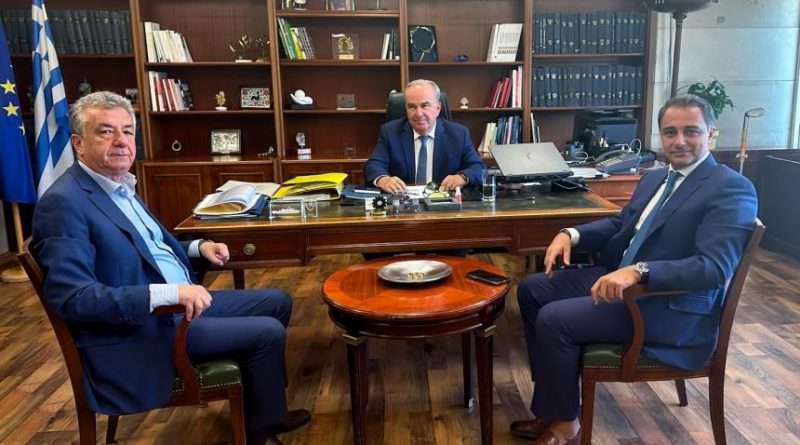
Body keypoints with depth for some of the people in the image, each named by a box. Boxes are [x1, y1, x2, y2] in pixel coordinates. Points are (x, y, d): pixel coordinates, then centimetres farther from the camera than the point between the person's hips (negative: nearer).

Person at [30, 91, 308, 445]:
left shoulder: (120, 185, 9)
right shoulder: (63, 203, -20)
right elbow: (71, 297, -28)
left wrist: (197, 247, 5)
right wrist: (168, 293, -33)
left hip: (181, 302, 10)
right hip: (137, 328, -10)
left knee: (277, 301, 13)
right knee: (267, 332, -14)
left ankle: (263, 406, 29)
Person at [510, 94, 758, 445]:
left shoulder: (732, 189, -13)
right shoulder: (654, 177, 14)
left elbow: (715, 267, -24)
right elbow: (620, 225, 22)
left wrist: (639, 271, -37)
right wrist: (571, 234, 2)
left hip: (672, 308, -9)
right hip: (620, 277, 9)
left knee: (554, 319, -22)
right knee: (531, 289, 5)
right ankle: (553, 399, 10)